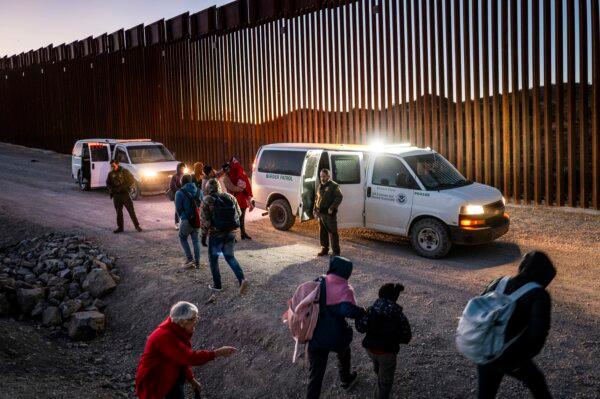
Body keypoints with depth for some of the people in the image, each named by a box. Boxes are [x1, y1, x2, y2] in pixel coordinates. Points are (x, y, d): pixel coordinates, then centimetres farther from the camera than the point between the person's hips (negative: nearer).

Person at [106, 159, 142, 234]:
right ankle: (120, 227, 17)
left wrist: (122, 187, -15)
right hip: (116, 195, 4)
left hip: (125, 194, -4)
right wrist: (111, 189, -3)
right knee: (118, 212, 9)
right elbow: (108, 183, 19)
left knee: (131, 210, -5)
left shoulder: (124, 171, -4)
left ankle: (137, 226, 2)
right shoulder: (111, 174, 9)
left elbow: (132, 181, -5)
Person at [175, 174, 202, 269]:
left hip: (187, 220, -4)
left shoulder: (180, 193, -10)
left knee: (183, 238, 16)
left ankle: (190, 259, 4)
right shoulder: (198, 191, 3)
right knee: (195, 240, 14)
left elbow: (178, 209, -7)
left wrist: (182, 217, 9)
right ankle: (197, 262, 15)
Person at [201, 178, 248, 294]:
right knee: (230, 256, 19)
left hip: (216, 234, -4)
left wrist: (205, 230, 1)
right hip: (231, 233, 4)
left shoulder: (207, 200, -13)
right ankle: (242, 279, 2)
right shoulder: (230, 197, 1)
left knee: (213, 258, 15)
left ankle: (217, 285, 21)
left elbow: (205, 219, -14)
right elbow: (238, 213, 8)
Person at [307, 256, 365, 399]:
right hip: (337, 337, -1)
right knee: (343, 355, 33)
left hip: (316, 337, 1)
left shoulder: (318, 284, -4)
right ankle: (346, 381, 57)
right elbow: (347, 310, -35)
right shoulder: (345, 289, -18)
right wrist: (362, 312, -18)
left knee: (315, 375, 9)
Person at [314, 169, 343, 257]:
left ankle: (336, 251, 0)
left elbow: (339, 197, -15)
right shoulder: (320, 186, 17)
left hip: (329, 214, -7)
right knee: (322, 232, 12)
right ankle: (324, 249, 23)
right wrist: (315, 211, 17)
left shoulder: (334, 186, -7)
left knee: (332, 232, -5)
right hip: (321, 213, 8)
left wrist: (332, 208, -21)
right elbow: (317, 199, 25)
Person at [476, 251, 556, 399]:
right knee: (537, 383, 26)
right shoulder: (539, 295, -12)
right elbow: (538, 331, -24)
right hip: (511, 358, -4)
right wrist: (523, 357, -9)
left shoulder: (498, 283, 3)